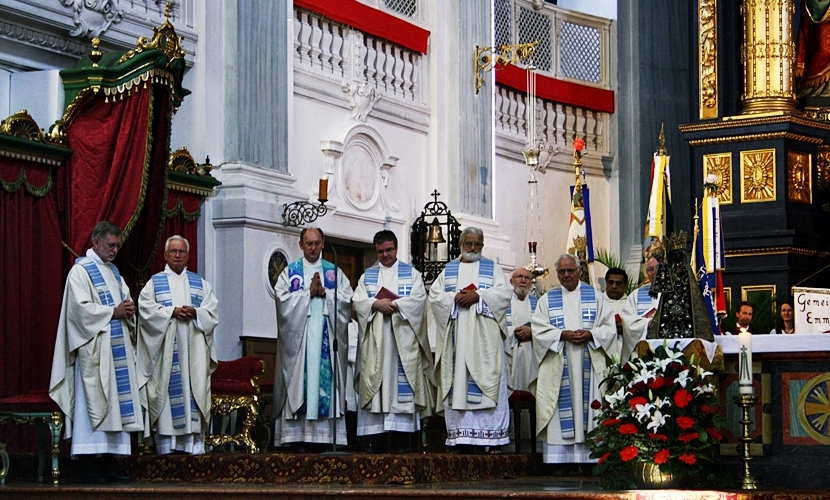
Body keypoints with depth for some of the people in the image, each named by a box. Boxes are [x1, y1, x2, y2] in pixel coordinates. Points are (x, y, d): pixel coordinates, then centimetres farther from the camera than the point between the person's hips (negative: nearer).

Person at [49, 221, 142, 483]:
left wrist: (129, 311, 0)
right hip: (93, 349, -8)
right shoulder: (80, 271, -6)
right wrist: (113, 312, -14)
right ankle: (89, 469, -9)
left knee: (115, 404, 5)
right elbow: (80, 308, -16)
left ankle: (106, 467, 8)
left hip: (117, 348, 8)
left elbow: (125, 299, 22)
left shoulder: (113, 271, 19)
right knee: (94, 402, -10)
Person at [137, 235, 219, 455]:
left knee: (194, 392, -3)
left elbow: (213, 310, 7)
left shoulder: (201, 283, 17)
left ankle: (196, 448, -3)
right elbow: (146, 308, -4)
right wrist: (172, 312, -15)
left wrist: (195, 313, -12)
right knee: (167, 392, -6)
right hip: (165, 348, -2)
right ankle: (165, 448, -4)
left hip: (193, 348, 2)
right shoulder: (154, 283, 11)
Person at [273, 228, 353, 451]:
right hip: (298, 338, -1)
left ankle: (323, 435, -2)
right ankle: (297, 438, -6)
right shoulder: (289, 272, 10)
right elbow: (283, 299, -4)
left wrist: (324, 292, -10)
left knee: (325, 378, -3)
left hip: (326, 338, 1)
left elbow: (347, 298, 2)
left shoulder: (335, 272, 14)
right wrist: (308, 292, -10)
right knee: (299, 379, -6)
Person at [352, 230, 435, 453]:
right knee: (376, 383, -4)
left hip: (402, 337, -2)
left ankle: (401, 441, -10)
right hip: (375, 341, 2)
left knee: (402, 383, -8)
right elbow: (357, 300, 3)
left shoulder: (411, 273, 12)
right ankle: (377, 441, -3)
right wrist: (376, 304, -15)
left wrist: (394, 305, -14)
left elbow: (419, 299, -3)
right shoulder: (367, 275, 17)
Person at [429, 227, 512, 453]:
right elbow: (434, 295, 7)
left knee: (488, 381, -8)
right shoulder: (448, 270, 18)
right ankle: (461, 438, -4)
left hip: (484, 335, -2)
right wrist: (455, 297, -11)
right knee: (458, 382, -3)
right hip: (457, 337, 2)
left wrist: (478, 295, -14)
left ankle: (494, 437, -10)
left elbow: (504, 293, -1)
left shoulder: (492, 268, 13)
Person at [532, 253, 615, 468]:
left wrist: (590, 335, -13)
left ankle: (589, 457, -2)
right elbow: (539, 330, 1)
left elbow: (609, 328, 5)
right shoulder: (547, 299, 11)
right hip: (558, 368, 0)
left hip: (588, 366, 0)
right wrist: (563, 335, -14)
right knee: (560, 412, -5)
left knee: (587, 402, -4)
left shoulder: (596, 297, 12)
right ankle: (557, 459, -6)